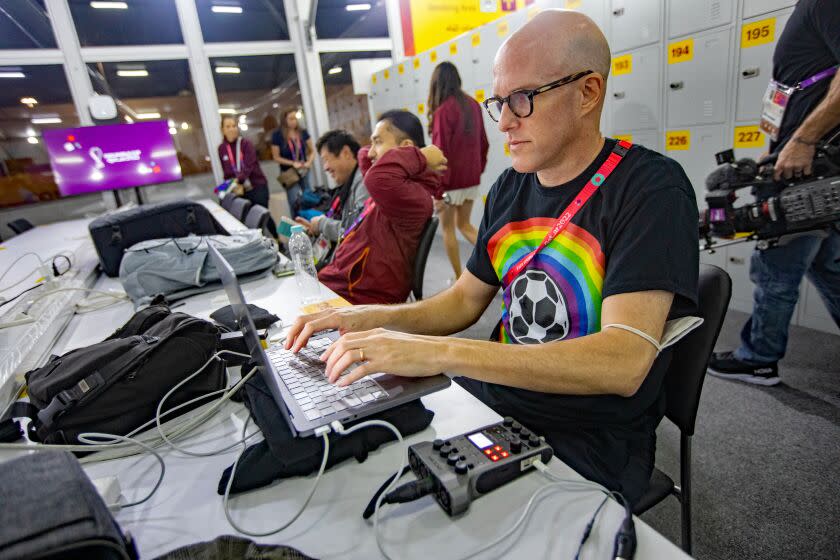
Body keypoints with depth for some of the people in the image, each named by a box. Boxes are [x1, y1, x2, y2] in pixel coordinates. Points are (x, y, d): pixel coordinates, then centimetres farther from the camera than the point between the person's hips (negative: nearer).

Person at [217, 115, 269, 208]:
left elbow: (249, 166, -16)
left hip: (257, 186, -3)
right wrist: (235, 185, -14)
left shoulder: (246, 143, -4)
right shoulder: (222, 149, 6)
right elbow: (227, 172, 5)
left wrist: (238, 180, -30)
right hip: (242, 190, 3)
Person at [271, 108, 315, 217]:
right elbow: (276, 157, -3)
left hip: (304, 172, 3)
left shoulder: (303, 132, -1)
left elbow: (312, 151, 7)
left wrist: (309, 162, -12)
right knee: (296, 202, -13)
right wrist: (293, 163, -15)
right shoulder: (277, 135, -7)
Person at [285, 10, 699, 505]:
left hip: (591, 445, -5)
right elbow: (465, 300, 10)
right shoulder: (511, 188, 5)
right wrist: (375, 319, -8)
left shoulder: (652, 188, -16)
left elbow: (623, 363, -28)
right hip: (496, 400, 6)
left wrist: (436, 352, -33)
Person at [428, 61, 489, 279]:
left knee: (447, 227, 11)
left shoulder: (442, 111, -15)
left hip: (452, 180, -6)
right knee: (464, 224, 21)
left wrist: (438, 190, -16)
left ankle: (460, 279, 17)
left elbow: (441, 153, -18)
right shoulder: (473, 105, 5)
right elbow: (483, 143, 11)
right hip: (472, 178, 7)